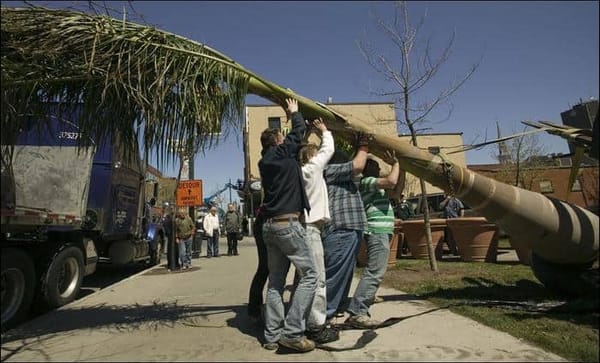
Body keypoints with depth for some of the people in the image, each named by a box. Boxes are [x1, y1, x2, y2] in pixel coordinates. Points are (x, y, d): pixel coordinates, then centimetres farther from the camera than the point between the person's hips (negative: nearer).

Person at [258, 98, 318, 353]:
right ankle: (292, 332, -7)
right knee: (309, 274, -3)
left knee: (276, 280, 10)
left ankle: (272, 335, 13)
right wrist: (294, 112, 31)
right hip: (288, 223, -8)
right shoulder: (284, 152, -2)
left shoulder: (264, 162, 17)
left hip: (270, 225, 8)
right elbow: (299, 130, 11)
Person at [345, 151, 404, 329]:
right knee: (375, 273, -13)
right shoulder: (367, 181, -8)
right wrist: (395, 164, -4)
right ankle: (356, 313, -11)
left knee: (372, 272, 12)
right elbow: (391, 181, -21)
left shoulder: (374, 185, 23)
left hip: (379, 232, 11)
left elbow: (396, 192, 23)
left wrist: (401, 169, 16)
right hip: (378, 231, -11)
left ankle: (359, 310, 17)